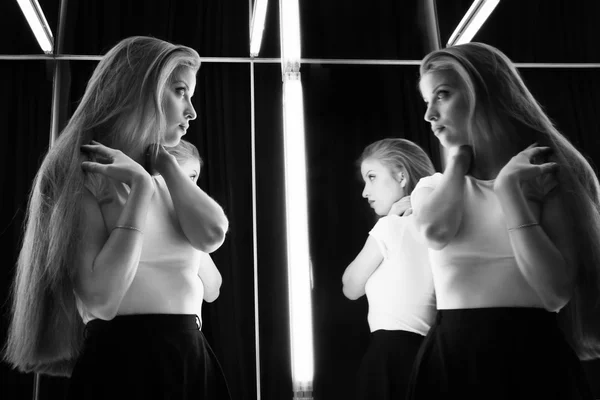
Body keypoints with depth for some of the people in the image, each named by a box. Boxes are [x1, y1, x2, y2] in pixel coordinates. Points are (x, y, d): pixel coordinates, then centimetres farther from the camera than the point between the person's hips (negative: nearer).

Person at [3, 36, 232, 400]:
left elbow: (211, 235, -8)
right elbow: (101, 298, -18)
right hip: (125, 361, -6)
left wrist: (162, 161, -1)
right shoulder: (81, 170, -7)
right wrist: (140, 188, -15)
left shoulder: (162, 177, 13)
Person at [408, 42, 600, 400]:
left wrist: (507, 188, -13)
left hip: (533, 357, -3)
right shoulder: (434, 186, 9)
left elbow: (556, 292, -13)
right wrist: (459, 158, -1)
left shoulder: (548, 174, -1)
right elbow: (435, 231, -16)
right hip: (452, 357, 3)